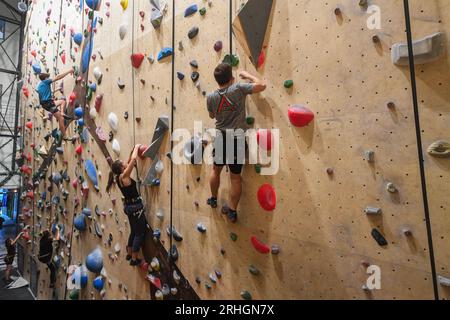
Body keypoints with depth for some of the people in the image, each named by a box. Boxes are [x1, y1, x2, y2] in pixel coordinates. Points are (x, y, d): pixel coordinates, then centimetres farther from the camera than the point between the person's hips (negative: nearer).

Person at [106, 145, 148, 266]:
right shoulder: (124, 176, -20)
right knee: (140, 233, 5)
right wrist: (136, 147, -8)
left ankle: (129, 254, 38)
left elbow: (130, 161, 13)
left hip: (129, 206, 9)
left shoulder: (118, 177, 4)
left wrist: (134, 150, 9)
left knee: (134, 231, 23)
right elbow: (133, 159, -23)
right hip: (135, 207, -9)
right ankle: (134, 259, 15)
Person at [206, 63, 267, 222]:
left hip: (221, 139, 2)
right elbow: (262, 85, -2)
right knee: (236, 177, 8)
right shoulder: (238, 88, -9)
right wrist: (247, 75, 11)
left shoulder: (211, 97, -1)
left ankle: (213, 199, 40)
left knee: (216, 169, 23)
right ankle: (232, 210, 20)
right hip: (237, 139, -2)